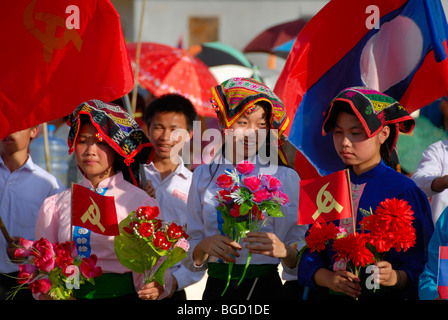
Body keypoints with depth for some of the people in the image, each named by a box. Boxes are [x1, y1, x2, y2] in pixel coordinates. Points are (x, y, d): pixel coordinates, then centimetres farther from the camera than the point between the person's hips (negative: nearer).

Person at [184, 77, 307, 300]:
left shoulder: (285, 177, 0)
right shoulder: (203, 175, 6)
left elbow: (299, 260, -3)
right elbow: (191, 260, 7)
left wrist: (283, 250, -23)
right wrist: (205, 246, -14)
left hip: (266, 287, -2)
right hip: (216, 287, 2)